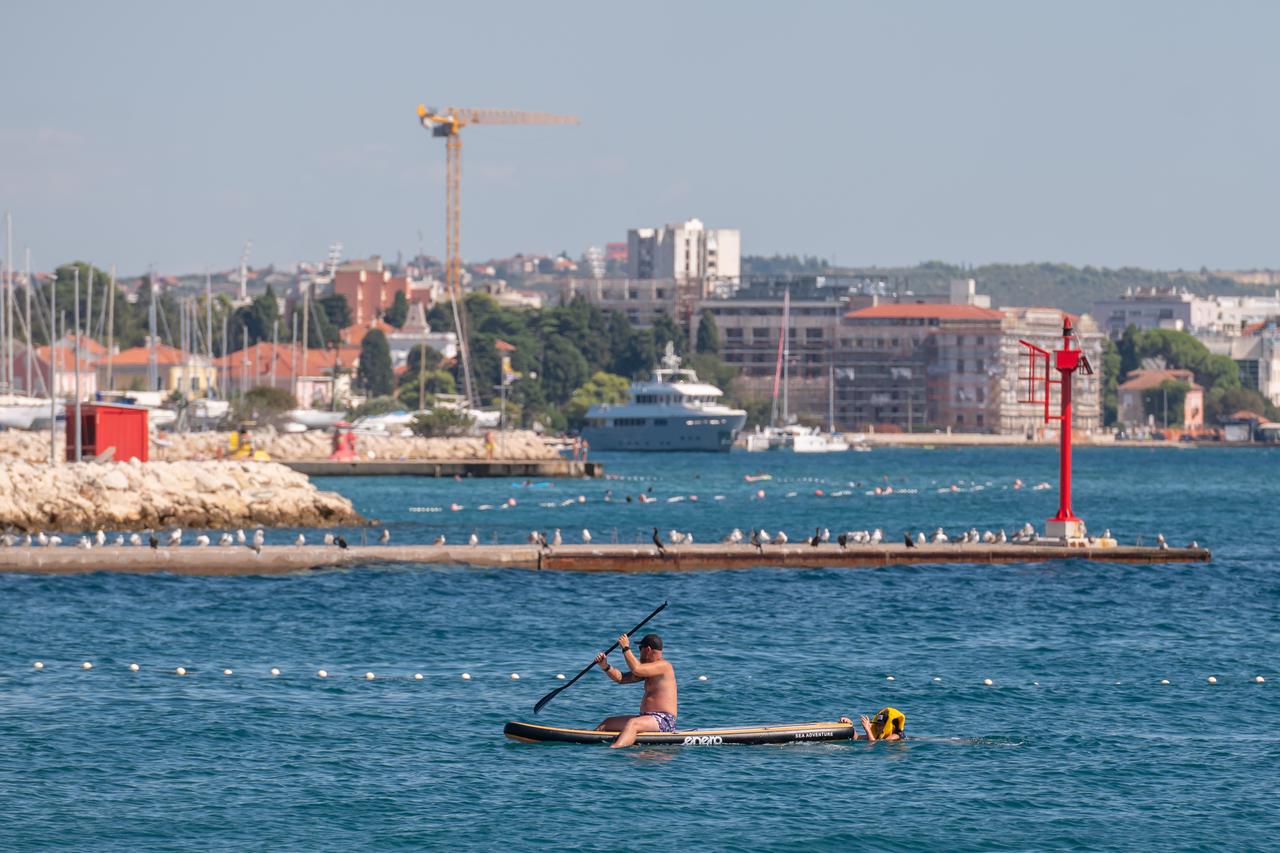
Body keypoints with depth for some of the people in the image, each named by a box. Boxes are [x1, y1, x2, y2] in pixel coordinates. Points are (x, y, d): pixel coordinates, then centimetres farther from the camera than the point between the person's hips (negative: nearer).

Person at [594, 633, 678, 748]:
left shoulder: (664, 666, -10)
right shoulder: (649, 668, 21)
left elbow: (636, 669, -23)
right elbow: (620, 678, 18)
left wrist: (626, 648, -11)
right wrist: (605, 666, 2)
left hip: (664, 721, -11)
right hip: (648, 717, 11)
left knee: (632, 724, -37)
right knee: (608, 723, 13)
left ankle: (613, 750, -57)